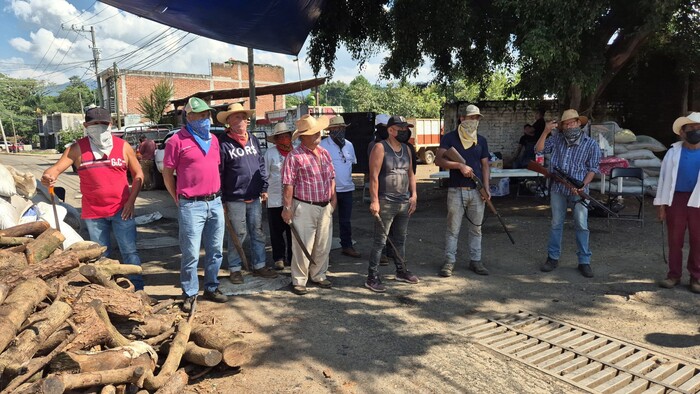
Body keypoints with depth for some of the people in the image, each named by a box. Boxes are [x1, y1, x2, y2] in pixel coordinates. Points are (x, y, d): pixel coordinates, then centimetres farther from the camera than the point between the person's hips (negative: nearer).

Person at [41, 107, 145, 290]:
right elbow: (56, 167, -7)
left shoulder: (123, 146, 0)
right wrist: (48, 176, -32)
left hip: (121, 210, -1)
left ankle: (138, 290, 11)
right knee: (100, 256, 13)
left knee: (129, 252, 2)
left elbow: (138, 174, 5)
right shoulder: (77, 149, 0)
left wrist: (131, 201, -5)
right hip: (93, 213, 1)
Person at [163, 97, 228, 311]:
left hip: (215, 203, 6)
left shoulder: (213, 139, 13)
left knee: (215, 251, 12)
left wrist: (219, 196, 16)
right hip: (192, 205, -6)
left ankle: (211, 288, 27)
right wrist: (179, 200, 0)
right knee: (191, 254, 0)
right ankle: (189, 295, 15)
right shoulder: (177, 140, -6)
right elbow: (167, 173, -2)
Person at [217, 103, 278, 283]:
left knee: (258, 233, 13)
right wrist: (221, 198, -10)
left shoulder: (253, 139, 10)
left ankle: (259, 265, 25)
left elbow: (261, 165, 14)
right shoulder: (224, 143, -8)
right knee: (238, 235, 4)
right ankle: (235, 269, 19)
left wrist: (264, 188, 9)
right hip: (235, 199, -5)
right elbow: (219, 173, -9)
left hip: (255, 197, 6)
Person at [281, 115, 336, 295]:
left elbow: (331, 178, 17)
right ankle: (298, 281, 14)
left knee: (323, 245, 14)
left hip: (325, 206, 7)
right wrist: (287, 207, -15)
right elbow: (288, 185, -14)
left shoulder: (324, 153, 10)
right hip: (304, 207, -6)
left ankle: (318, 275, 30)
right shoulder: (295, 156, -12)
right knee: (303, 246, 1)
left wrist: (333, 198, 12)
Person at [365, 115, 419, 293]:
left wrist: (413, 195, 10)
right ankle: (372, 278, 3)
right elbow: (374, 176, -15)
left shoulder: (406, 149, 13)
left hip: (404, 203, 7)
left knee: (400, 239, 18)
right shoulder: (380, 148, -9)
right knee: (380, 241, -4)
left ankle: (401, 271, 33)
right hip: (386, 203, -7)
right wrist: (374, 200, -19)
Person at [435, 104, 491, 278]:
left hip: (477, 191, 4)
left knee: (476, 228, 10)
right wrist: (460, 165, -23)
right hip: (456, 190, -4)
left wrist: (486, 188, -1)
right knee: (453, 228, 0)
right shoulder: (450, 138, -2)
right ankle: (449, 262, 8)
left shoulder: (481, 140, 11)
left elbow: (485, 166, 11)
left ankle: (475, 260, 20)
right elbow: (439, 160, -12)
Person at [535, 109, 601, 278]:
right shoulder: (557, 139, 6)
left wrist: (582, 186, -15)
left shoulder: (590, 144, -1)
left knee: (581, 225, -1)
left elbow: (593, 169, -2)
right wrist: (546, 132, -10)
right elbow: (539, 150, 0)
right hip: (558, 189, 2)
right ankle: (553, 258, 17)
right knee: (556, 224, 8)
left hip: (578, 190, -2)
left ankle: (584, 261, 9)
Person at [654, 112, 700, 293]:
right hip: (676, 199, 1)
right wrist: (661, 205, -1)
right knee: (674, 240, 7)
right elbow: (664, 178, 4)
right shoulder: (673, 152, 4)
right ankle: (674, 275, 17)